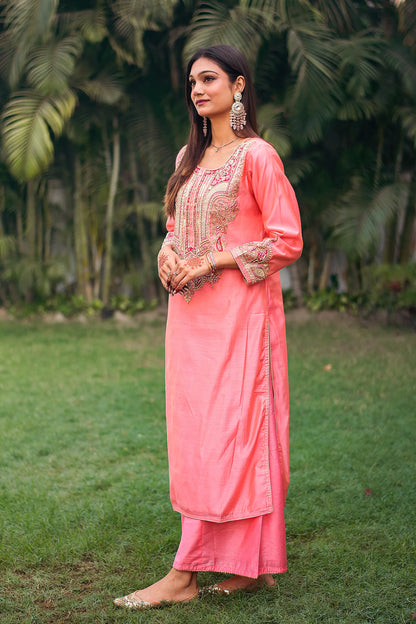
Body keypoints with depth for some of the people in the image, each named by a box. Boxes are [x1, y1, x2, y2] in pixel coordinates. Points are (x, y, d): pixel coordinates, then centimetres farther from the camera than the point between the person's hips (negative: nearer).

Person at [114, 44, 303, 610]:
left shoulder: (257, 155, -6)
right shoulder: (190, 158, 16)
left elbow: (287, 242, -10)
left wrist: (211, 262, -14)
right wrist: (169, 252, 2)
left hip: (238, 311, -8)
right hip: (191, 311, 8)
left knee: (223, 434, -6)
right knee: (196, 432, 6)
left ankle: (185, 574, -1)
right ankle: (254, 564, 15)